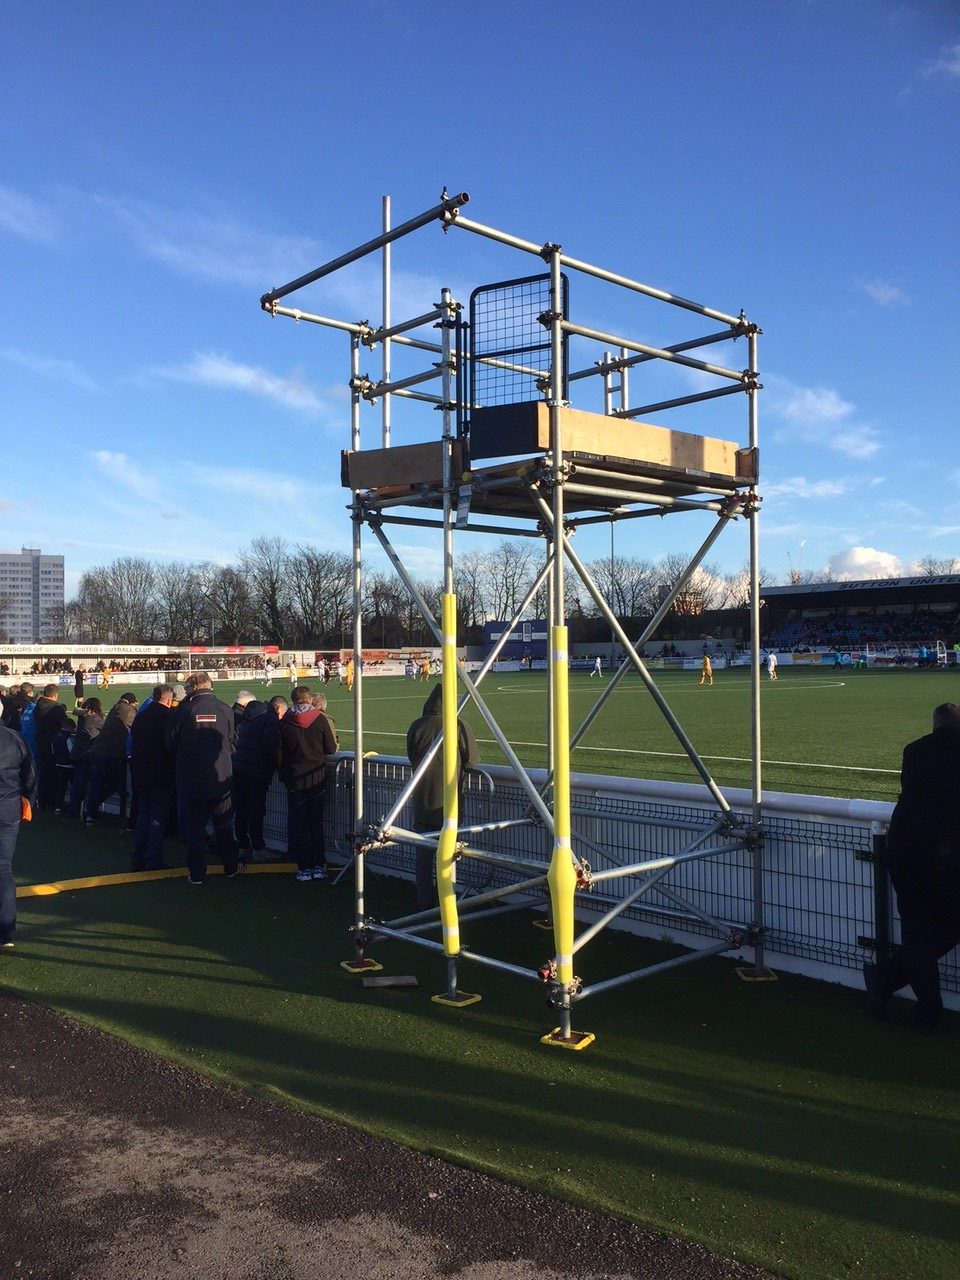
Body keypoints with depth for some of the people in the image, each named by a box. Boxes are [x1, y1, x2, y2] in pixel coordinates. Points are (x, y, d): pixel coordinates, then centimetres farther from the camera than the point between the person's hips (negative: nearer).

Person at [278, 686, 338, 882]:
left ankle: (304, 868, 9)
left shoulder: (284, 723, -5)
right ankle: (319, 866, 12)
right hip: (317, 778, 1)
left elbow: (279, 754, -1)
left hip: (294, 780, 0)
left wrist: (283, 774, 13)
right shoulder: (321, 720, -7)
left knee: (298, 825, 8)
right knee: (317, 823, 12)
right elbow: (332, 749, -3)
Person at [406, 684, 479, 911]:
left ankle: (425, 903, 16)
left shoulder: (417, 727, -6)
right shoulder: (460, 727, -13)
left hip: (423, 801, 2)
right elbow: (472, 761, -5)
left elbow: (412, 757, 7)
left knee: (424, 854, 11)